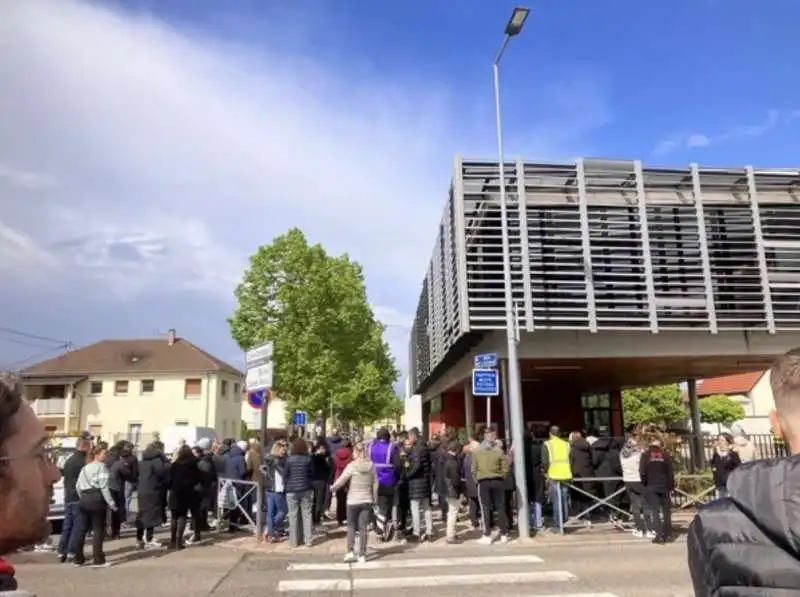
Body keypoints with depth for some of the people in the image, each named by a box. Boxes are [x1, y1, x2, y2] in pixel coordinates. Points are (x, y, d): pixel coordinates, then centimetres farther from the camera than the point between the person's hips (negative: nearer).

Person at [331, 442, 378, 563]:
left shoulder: (352, 466, -12)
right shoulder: (371, 466, -2)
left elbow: (341, 480, -8)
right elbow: (375, 484, 4)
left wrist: (332, 488, 10)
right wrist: (374, 499, 14)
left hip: (353, 500, -2)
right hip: (367, 500, 3)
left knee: (351, 526, 14)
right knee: (363, 528, 7)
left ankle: (350, 551, 7)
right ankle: (362, 555, 10)